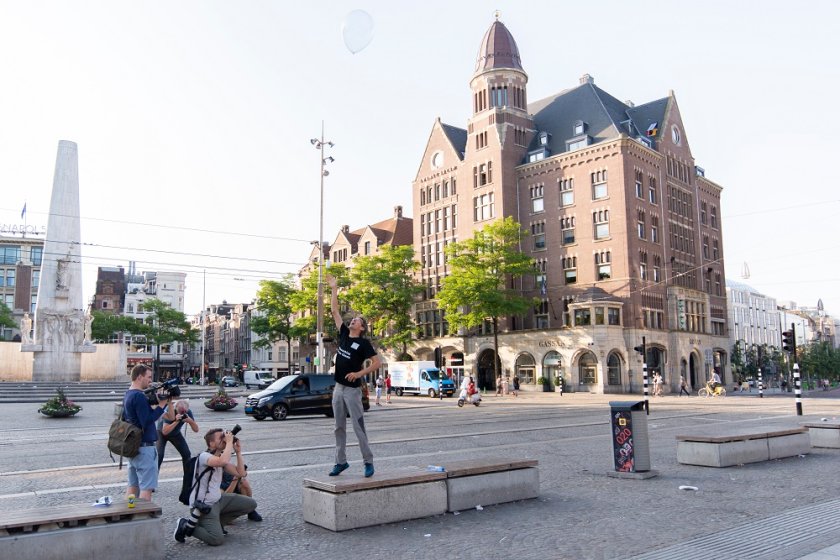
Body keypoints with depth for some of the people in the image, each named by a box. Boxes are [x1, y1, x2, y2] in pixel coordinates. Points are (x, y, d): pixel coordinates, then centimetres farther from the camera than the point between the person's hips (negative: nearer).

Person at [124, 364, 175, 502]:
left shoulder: (128, 395, 13)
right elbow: (146, 421, -23)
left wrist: (156, 403, 3)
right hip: (145, 446, -10)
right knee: (146, 487, -5)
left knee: (133, 486, 14)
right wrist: (161, 405, -18)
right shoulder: (139, 396, -18)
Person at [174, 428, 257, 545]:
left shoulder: (221, 457, 8)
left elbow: (240, 473, 3)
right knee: (217, 539, -20)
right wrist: (229, 442, -27)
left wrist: (238, 452, -3)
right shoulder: (204, 456, -18)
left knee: (251, 504, 4)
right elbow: (223, 461, -40)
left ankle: (216, 523, 13)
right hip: (203, 505, -8)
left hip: (218, 499, 8)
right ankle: (185, 526, 2)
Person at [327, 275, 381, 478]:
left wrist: (359, 373, -20)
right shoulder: (343, 334, 9)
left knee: (359, 427, -4)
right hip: (338, 388, 6)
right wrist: (334, 289, 11)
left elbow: (377, 362, -11)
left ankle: (368, 462, 5)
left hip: (352, 389, -6)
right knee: (339, 428, 11)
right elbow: (334, 311, 12)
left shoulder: (363, 343, -7)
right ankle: (341, 461, 19)